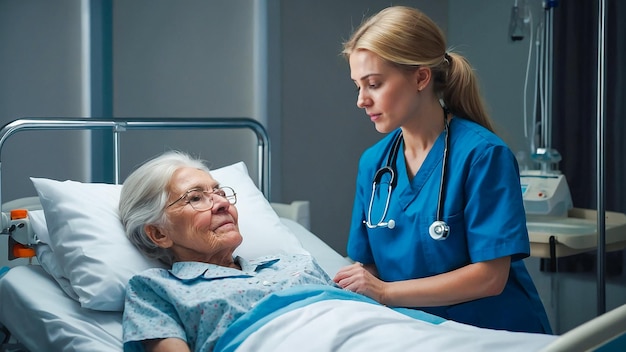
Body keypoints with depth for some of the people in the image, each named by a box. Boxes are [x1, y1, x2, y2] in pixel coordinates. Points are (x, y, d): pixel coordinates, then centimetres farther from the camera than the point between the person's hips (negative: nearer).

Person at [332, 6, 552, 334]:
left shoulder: (482, 154, -12)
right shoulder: (372, 162, 5)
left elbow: (490, 276, -15)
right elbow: (369, 265, 9)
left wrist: (385, 291, -16)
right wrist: (346, 287, -13)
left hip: (499, 332, -4)